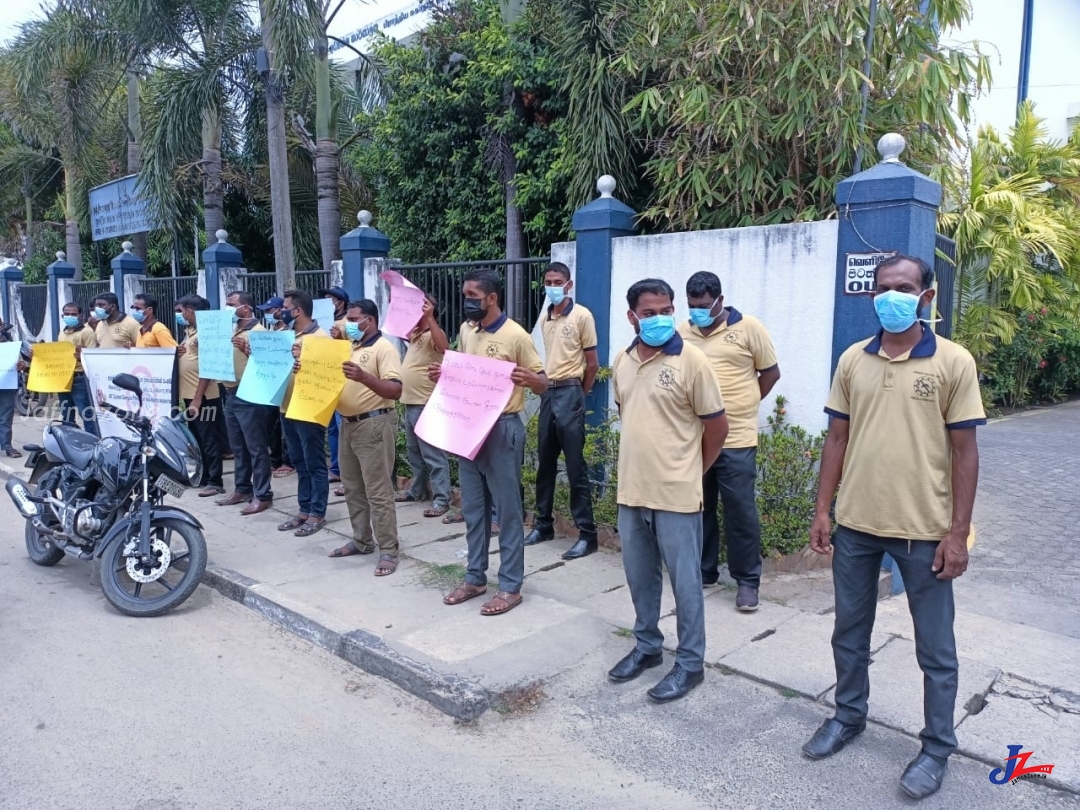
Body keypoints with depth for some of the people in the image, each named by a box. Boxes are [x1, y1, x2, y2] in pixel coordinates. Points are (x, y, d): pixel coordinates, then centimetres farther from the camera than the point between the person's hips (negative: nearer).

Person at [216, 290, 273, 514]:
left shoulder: (258, 331, -10)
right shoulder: (231, 330, 15)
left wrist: (246, 349, -25)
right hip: (232, 396, 9)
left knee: (256, 448, -3)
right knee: (238, 448, 16)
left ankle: (262, 495, 2)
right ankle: (242, 489, 26)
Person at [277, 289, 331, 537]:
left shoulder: (320, 337, -12)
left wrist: (302, 360, -28)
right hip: (287, 408, 8)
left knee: (314, 465, 1)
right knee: (300, 464, 15)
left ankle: (317, 513, 9)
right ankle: (304, 509, 24)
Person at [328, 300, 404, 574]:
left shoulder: (384, 348, -11)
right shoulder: (350, 348, 15)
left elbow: (396, 390, -21)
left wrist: (364, 377, -33)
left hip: (374, 425, -9)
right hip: (348, 424, 9)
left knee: (378, 492, -5)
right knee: (353, 488, 15)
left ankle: (388, 551, 2)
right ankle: (362, 540, 28)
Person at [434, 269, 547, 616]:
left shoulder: (516, 336, -12)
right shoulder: (465, 331, 9)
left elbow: (543, 384, -9)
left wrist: (528, 380, -30)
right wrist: (443, 376, 1)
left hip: (502, 429, -7)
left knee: (507, 510, 2)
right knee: (473, 508, 14)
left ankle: (510, 586, 11)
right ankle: (475, 577, 26)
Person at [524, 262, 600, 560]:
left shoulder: (582, 316, -7)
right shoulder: (544, 319, 12)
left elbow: (592, 364, -4)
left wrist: (577, 394, 3)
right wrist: (547, 387, 10)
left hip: (569, 393, -6)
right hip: (548, 393, 7)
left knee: (575, 467, -4)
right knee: (545, 464, 13)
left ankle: (587, 534, 3)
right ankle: (543, 524, 25)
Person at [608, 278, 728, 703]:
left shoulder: (691, 361, -12)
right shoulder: (621, 362, 6)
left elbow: (717, 425, -6)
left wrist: (692, 472, 3)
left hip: (676, 494, -6)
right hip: (631, 491, 6)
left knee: (684, 581, 6)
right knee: (640, 576, 18)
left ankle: (690, 663, 21)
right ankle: (647, 646, 36)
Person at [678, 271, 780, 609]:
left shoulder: (749, 328, -4)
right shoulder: (682, 332, 5)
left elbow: (771, 372, 3)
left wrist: (741, 404, 5)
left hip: (736, 439, -3)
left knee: (741, 511, 2)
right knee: (698, 508, 13)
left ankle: (748, 580, 15)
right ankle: (703, 570, 28)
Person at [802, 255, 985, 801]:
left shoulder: (953, 362, -7)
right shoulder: (852, 360, 3)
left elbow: (965, 451, -6)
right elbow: (838, 438, 7)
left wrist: (957, 532, -10)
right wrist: (822, 509, 4)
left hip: (924, 530, -3)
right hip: (855, 524, 4)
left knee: (935, 649, 11)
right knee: (849, 633, 18)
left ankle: (937, 748, 30)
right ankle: (848, 716, 38)